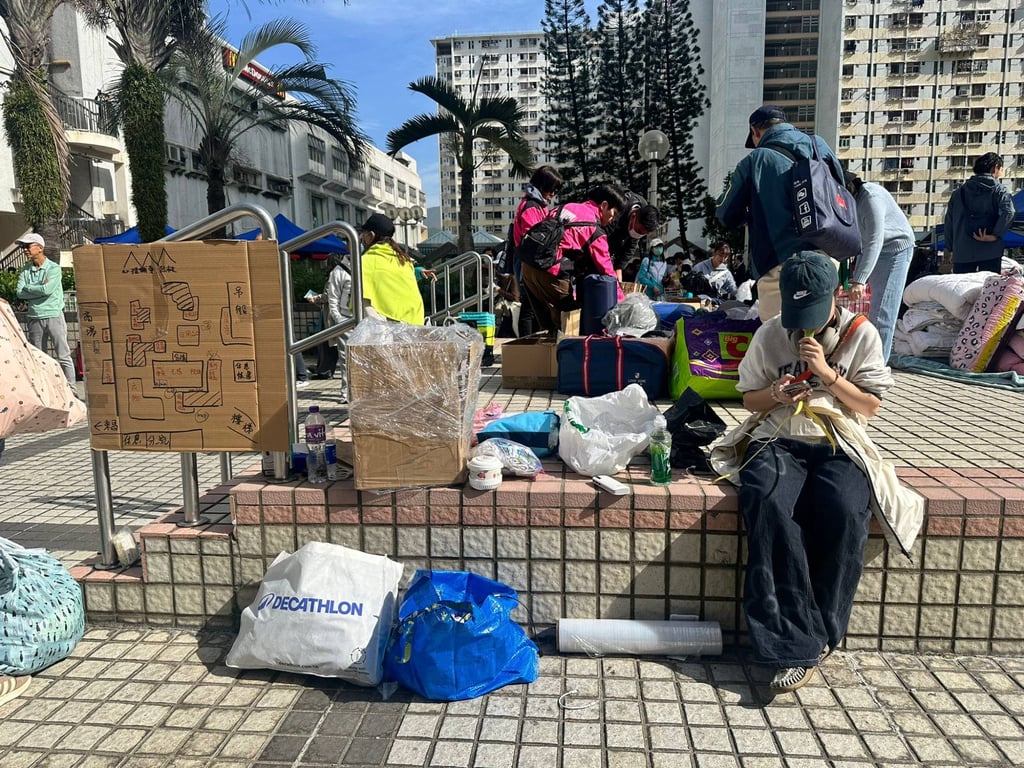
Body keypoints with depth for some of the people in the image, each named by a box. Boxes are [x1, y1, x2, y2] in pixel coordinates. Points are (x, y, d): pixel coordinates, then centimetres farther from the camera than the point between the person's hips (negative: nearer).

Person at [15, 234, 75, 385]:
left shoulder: (53, 268, -4)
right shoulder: (25, 270, 9)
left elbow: (47, 290, -17)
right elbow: (19, 293, -1)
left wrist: (27, 288, -4)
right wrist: (40, 288, -9)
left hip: (54, 315, -5)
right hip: (34, 318, 5)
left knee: (64, 356, -4)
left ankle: (71, 389, -3)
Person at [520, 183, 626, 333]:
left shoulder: (567, 207, 16)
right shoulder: (595, 230, -5)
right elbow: (605, 269, -5)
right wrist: (620, 300, 1)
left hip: (528, 266, 8)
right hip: (552, 273, -8)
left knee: (547, 319, 18)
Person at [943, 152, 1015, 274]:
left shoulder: (960, 191, 12)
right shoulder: (998, 190, 2)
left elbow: (948, 221, 11)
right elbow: (1008, 212, -17)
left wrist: (950, 247, 15)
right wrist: (995, 235, -12)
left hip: (961, 251, 3)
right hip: (989, 251, -2)